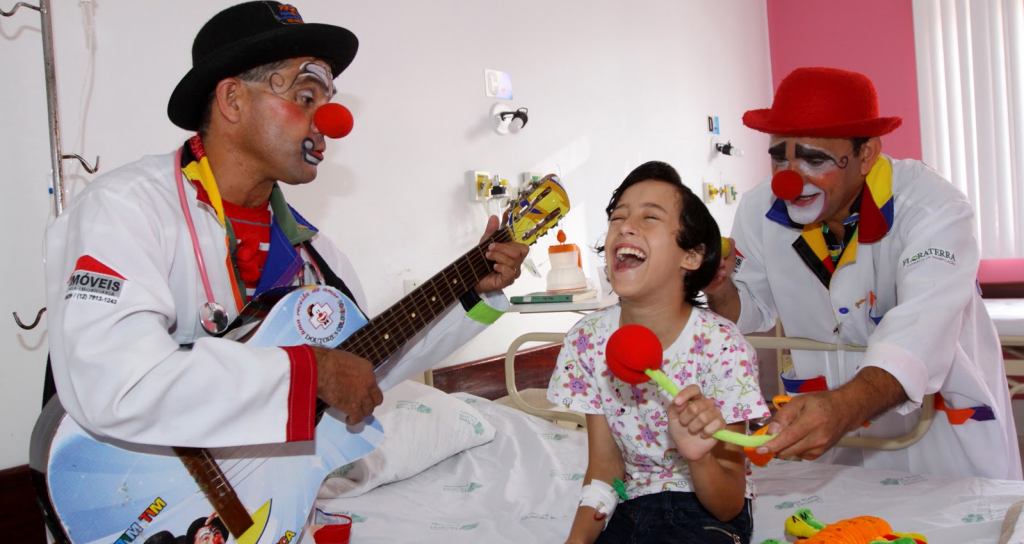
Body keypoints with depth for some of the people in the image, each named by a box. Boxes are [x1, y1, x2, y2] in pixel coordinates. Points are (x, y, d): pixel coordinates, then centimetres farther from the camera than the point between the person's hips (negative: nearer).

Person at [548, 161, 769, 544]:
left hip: (704, 512, -4)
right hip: (628, 507, 4)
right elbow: (604, 468, 2)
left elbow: (729, 507, -13)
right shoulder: (587, 340, -6)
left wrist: (699, 456, -34)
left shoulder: (722, 349, -18)